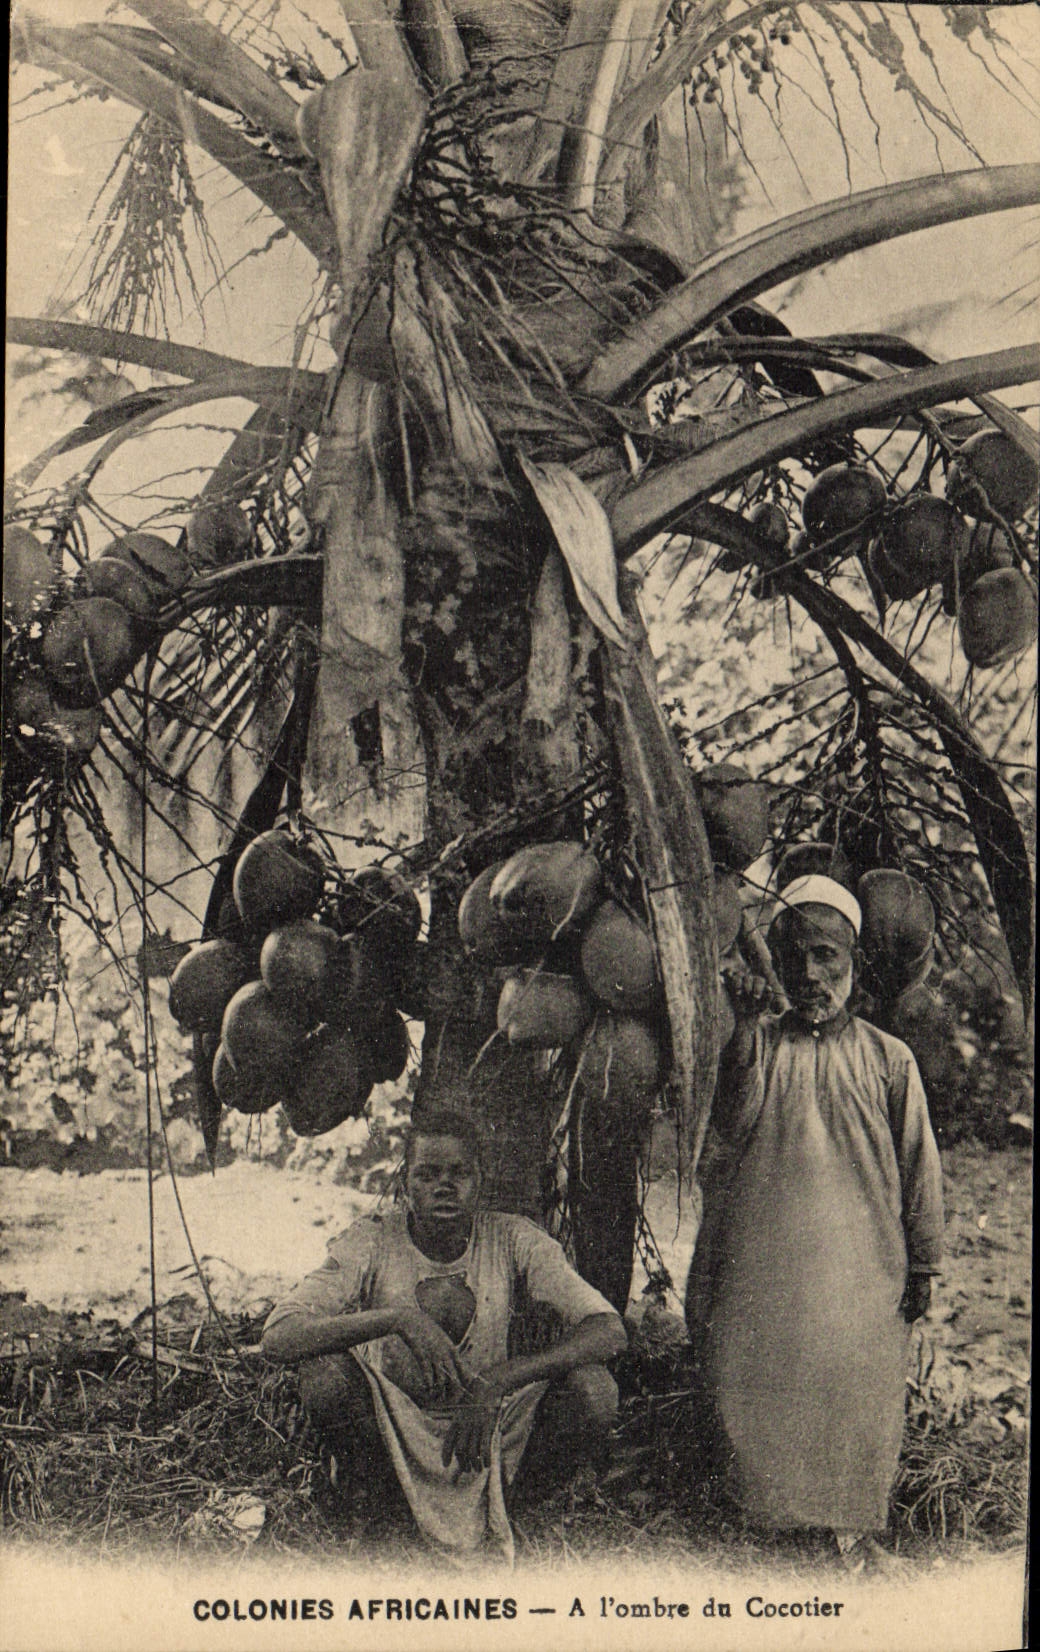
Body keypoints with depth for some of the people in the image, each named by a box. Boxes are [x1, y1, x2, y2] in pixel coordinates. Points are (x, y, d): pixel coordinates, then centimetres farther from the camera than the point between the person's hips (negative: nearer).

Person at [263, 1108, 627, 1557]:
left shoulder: (514, 1241, -13)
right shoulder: (371, 1243, -14)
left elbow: (610, 1331, -22)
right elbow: (277, 1336, -26)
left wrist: (496, 1383, -34)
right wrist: (394, 1318, -39)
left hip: (496, 1426, 1)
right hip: (395, 1425, 0)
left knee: (592, 1388, -27)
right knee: (325, 1369, -30)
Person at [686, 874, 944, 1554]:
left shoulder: (887, 1057, 2)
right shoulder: (760, 1043, 4)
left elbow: (920, 1166, 6)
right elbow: (732, 1122, -13)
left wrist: (922, 1266, 6)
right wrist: (747, 1027, -18)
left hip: (861, 1270, -1)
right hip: (764, 1265, 1)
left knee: (854, 1399, 4)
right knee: (756, 1394, 4)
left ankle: (847, 1531, 23)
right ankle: (765, 1523, 23)